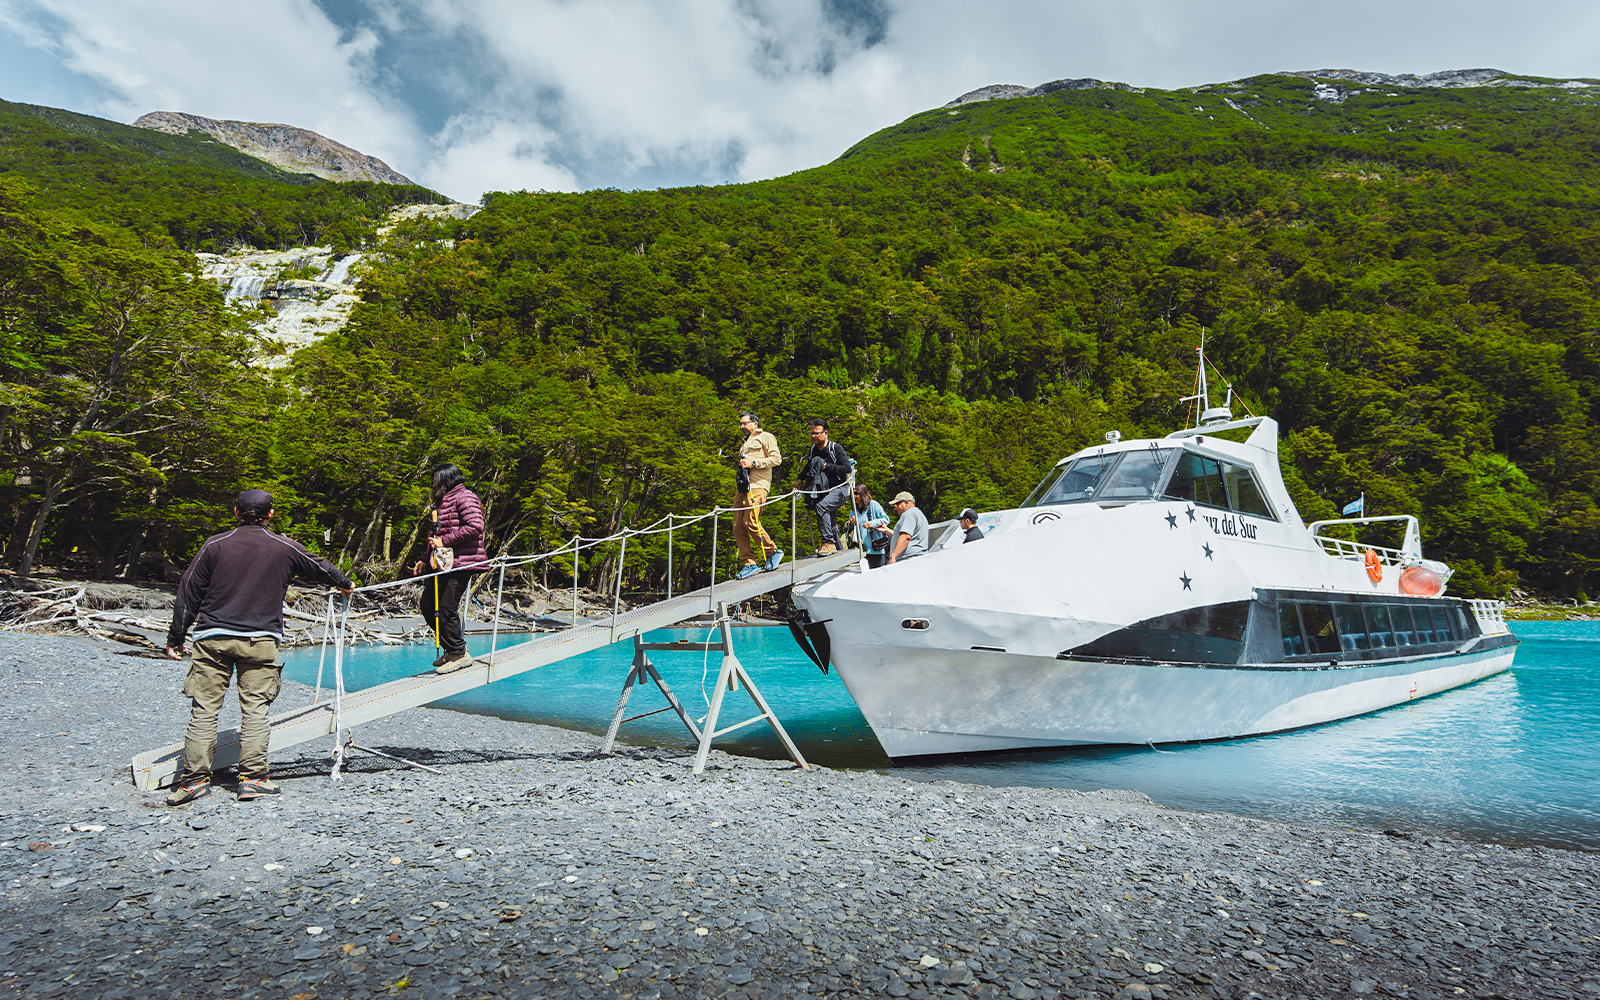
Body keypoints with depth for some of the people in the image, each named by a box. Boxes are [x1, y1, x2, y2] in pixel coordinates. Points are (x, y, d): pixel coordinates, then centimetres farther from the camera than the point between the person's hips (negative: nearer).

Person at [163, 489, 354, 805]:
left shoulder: (215, 545, 5)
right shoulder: (284, 548, 5)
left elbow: (188, 592, 7)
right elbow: (319, 568, 21)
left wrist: (175, 638, 14)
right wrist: (345, 583, 41)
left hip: (213, 637, 1)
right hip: (260, 640, -1)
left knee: (204, 708, 5)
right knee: (255, 708, 2)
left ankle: (195, 777, 6)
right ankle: (253, 777, 2)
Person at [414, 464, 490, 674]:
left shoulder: (464, 497, -7)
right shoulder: (442, 502, 23)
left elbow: (474, 526, -21)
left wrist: (444, 541, -19)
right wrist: (425, 562, 21)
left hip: (460, 563, -10)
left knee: (446, 609, -9)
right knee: (428, 606, 10)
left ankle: (459, 654, 4)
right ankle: (451, 648, 21)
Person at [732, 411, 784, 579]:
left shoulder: (765, 437, 7)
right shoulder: (744, 443, 31)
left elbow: (776, 458, -5)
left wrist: (754, 463, -10)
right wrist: (742, 464, 16)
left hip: (758, 486, -8)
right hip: (742, 488, 8)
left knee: (750, 522, -19)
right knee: (738, 527, -3)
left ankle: (772, 552, -1)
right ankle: (750, 563, 0)